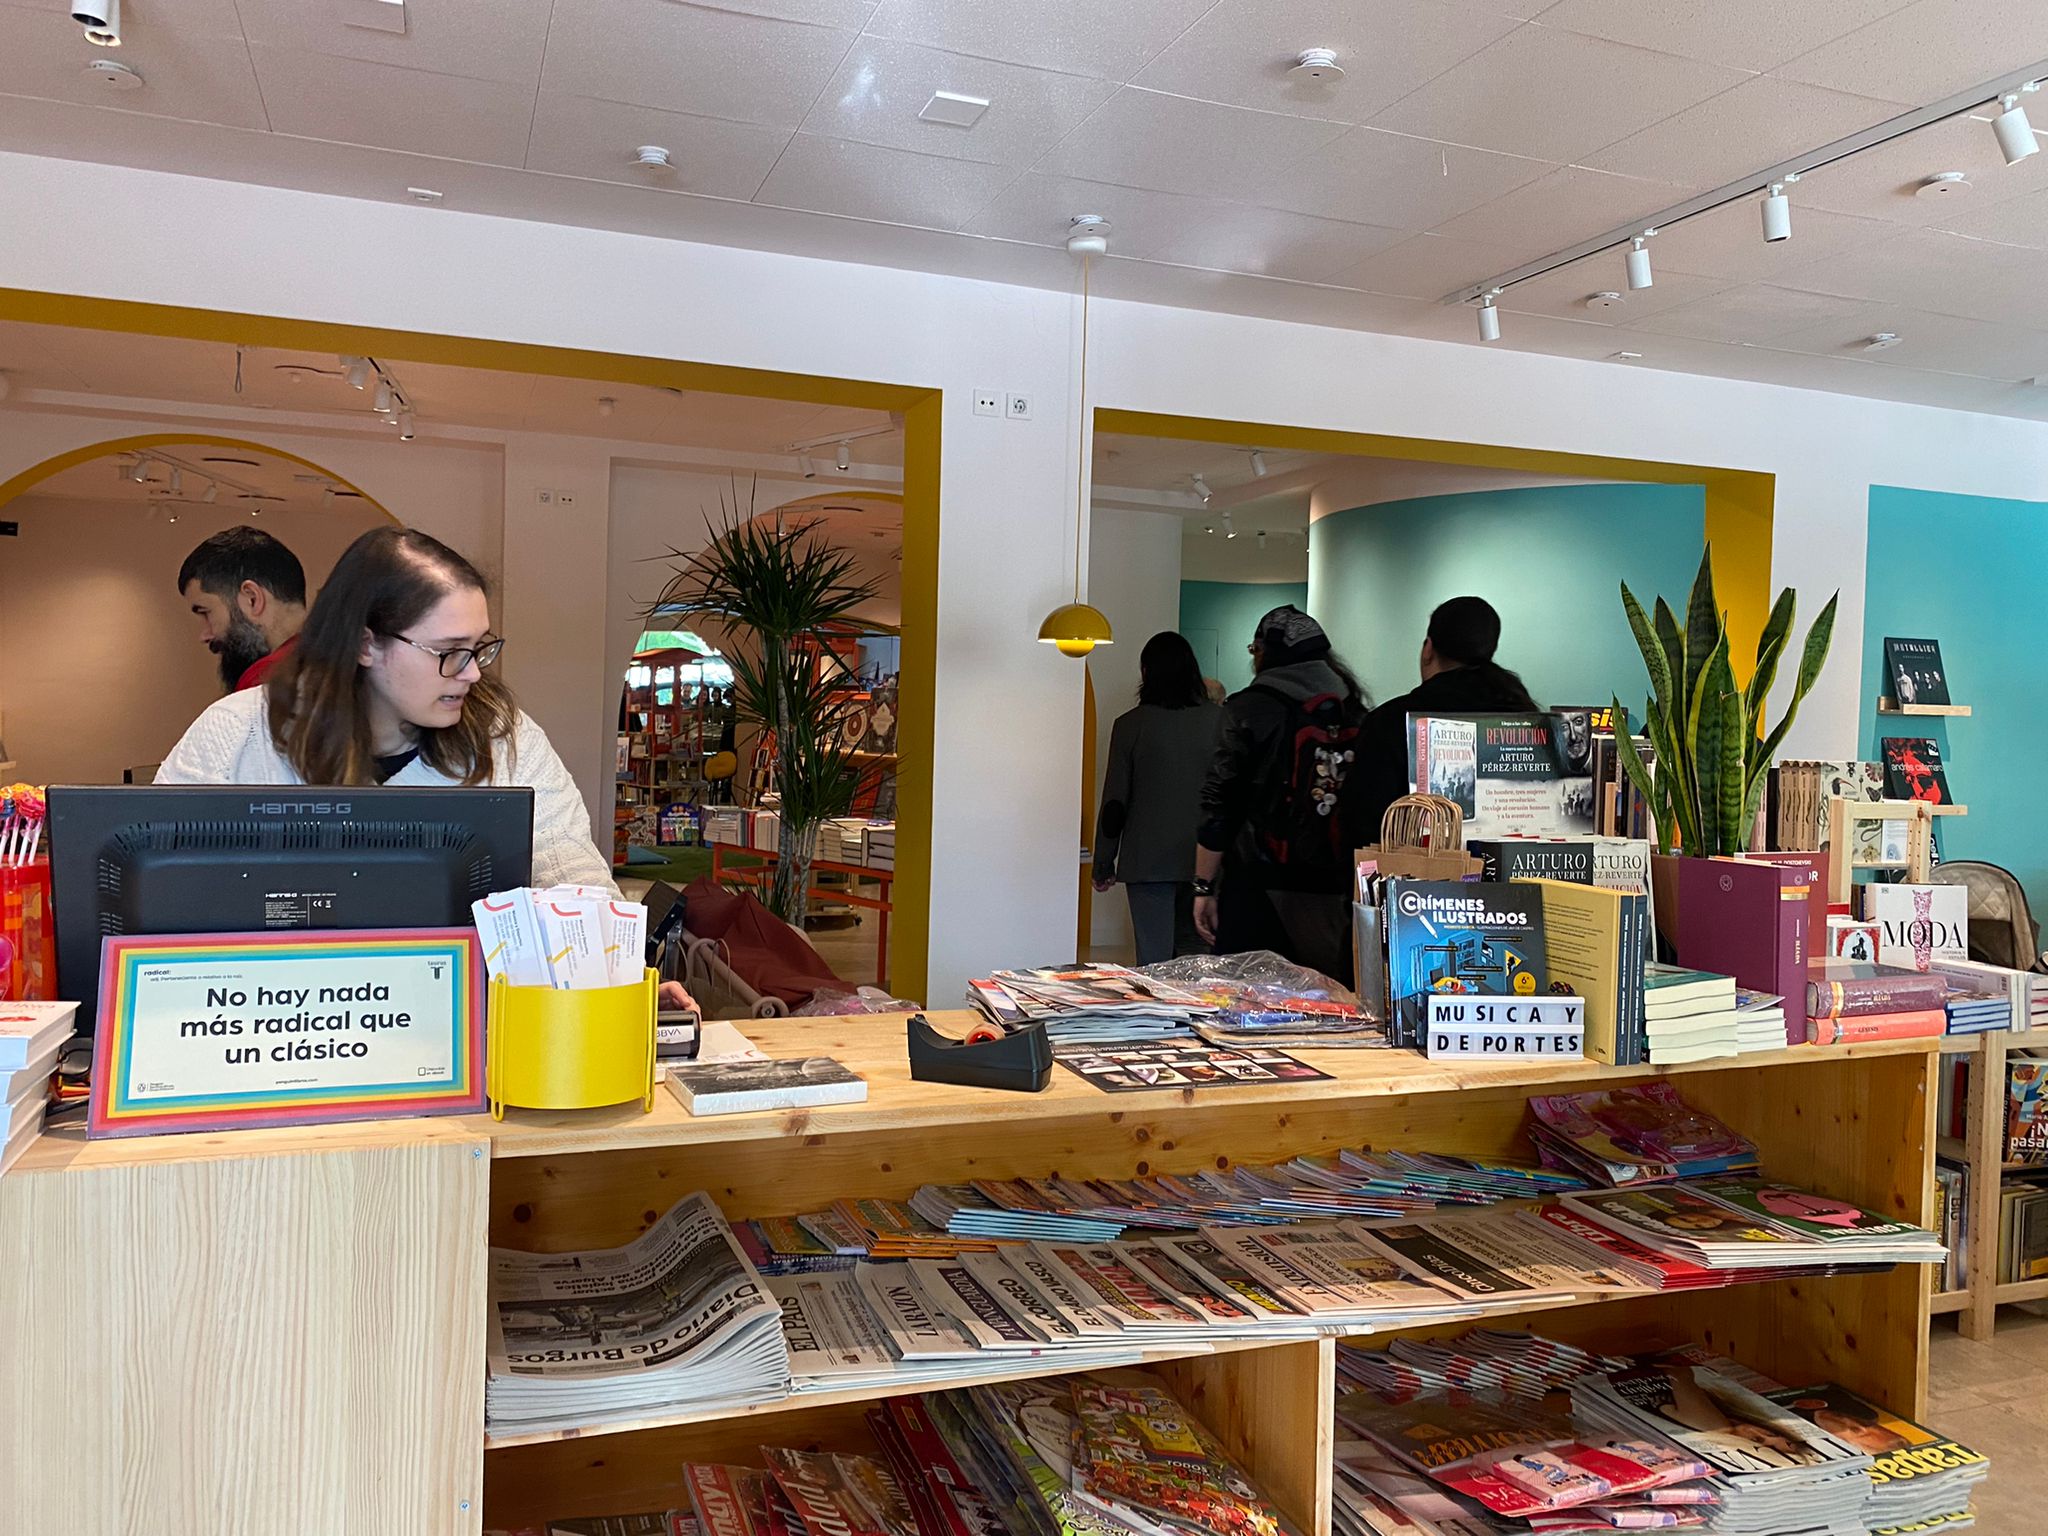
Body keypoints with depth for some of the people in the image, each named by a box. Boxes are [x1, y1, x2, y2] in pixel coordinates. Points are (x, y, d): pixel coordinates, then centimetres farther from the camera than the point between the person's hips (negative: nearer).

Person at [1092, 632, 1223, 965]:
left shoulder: (1130, 725, -5)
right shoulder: (1218, 720, 0)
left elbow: (1114, 802, -3)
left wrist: (1104, 863, 6)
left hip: (1149, 861, -3)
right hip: (1203, 859, 3)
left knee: (1154, 960, 0)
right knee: (1193, 953, 15)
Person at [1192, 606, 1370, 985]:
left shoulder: (1251, 708, -4)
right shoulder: (1357, 714, 9)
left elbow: (1219, 808, -6)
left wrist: (1204, 887, -1)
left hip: (1261, 888, -4)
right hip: (1338, 893, 5)